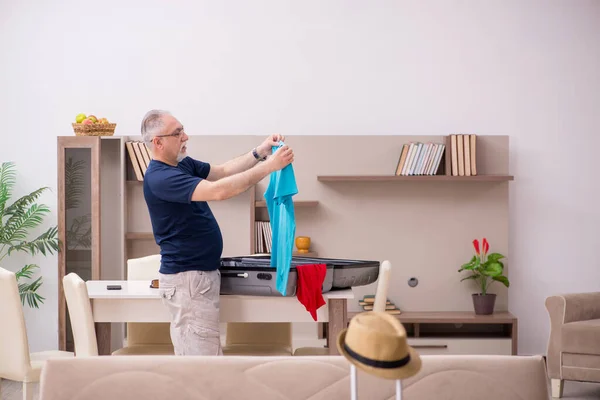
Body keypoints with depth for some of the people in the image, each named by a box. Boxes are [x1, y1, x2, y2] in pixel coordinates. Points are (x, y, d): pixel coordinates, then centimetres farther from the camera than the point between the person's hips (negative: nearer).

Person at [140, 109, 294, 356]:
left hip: (199, 274, 10)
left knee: (189, 354, 15)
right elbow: (218, 191, -30)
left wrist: (259, 152, -1)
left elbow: (223, 171, 15)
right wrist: (269, 166, -28)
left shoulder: (182, 164, 8)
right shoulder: (160, 178, -22)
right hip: (188, 279, -10)